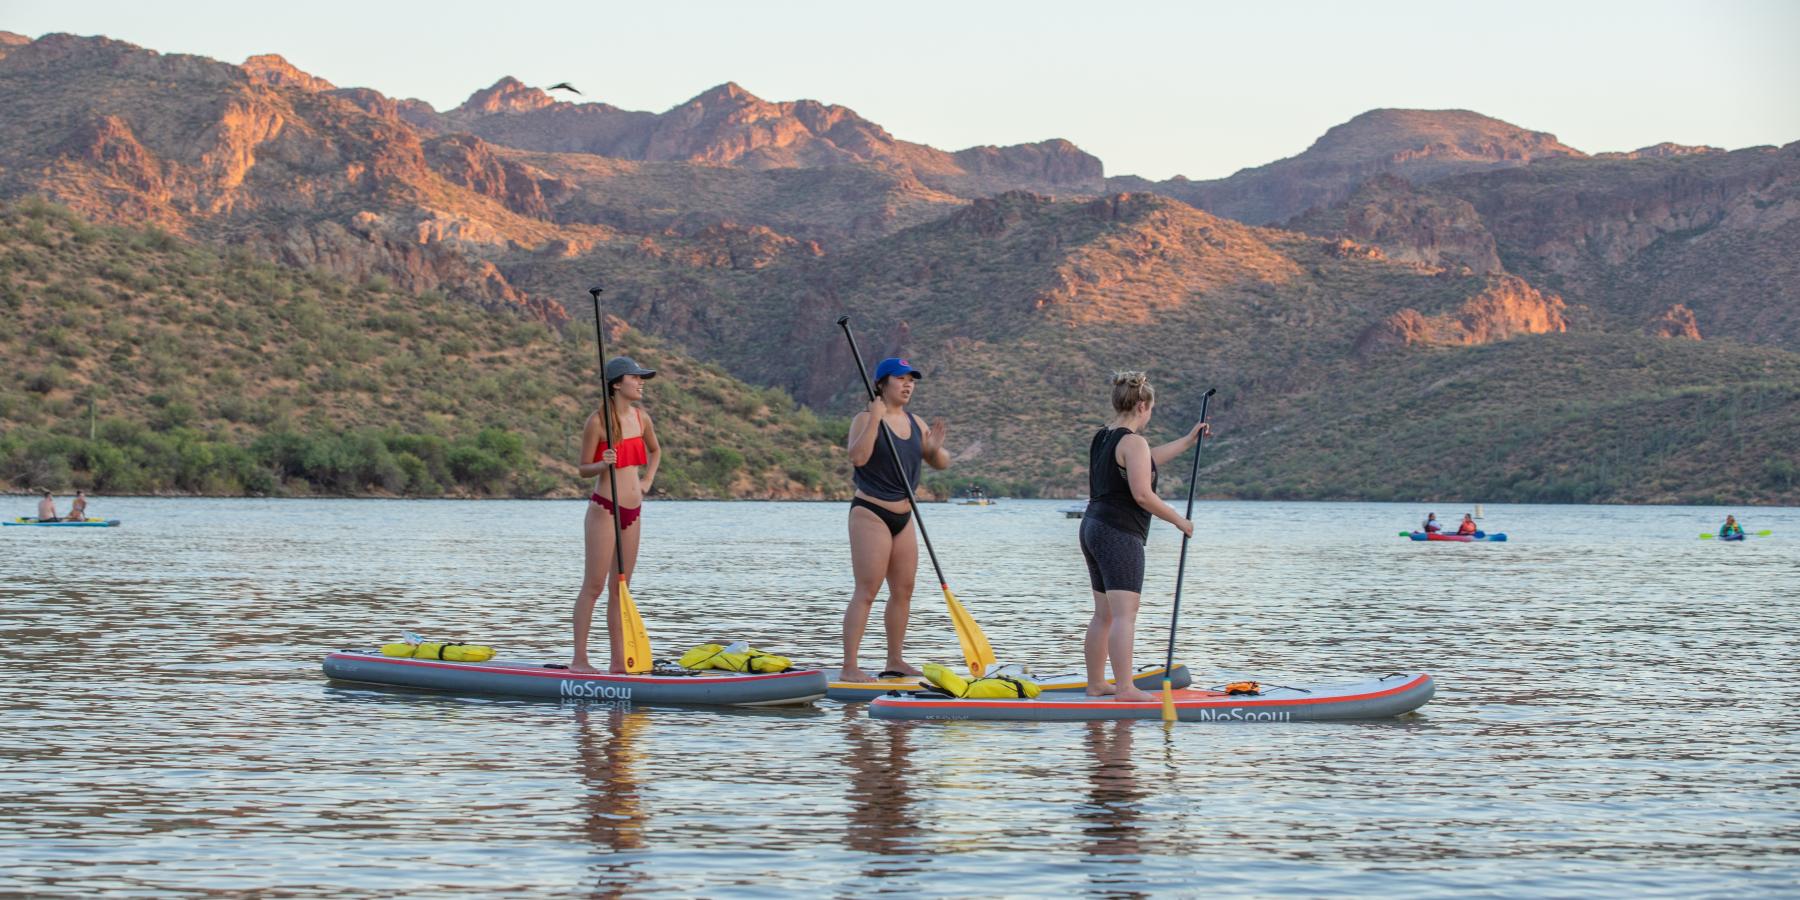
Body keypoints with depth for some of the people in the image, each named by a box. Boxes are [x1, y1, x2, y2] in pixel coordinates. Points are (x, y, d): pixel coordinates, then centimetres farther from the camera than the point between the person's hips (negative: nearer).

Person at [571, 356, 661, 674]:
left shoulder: (641, 419, 9)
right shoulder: (597, 422, -9)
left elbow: (655, 450, 29)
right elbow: (582, 468, -4)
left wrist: (647, 481, 15)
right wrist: (602, 465, -24)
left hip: (632, 513, 7)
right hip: (604, 509, -7)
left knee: (619, 588, 8)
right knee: (594, 585, -7)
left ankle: (618, 662, 10)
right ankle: (579, 659, -5)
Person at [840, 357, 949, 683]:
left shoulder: (915, 423, 12)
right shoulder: (866, 419, -9)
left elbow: (941, 464, 15)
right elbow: (858, 456, -25)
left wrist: (935, 448, -7)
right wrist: (875, 418, -27)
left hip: (903, 517, 8)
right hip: (871, 513, -8)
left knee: (903, 591, 10)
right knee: (866, 592, -12)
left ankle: (895, 661, 21)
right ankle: (849, 667, -14)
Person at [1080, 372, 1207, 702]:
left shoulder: (1102, 438, 15)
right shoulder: (1133, 442, -14)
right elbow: (1142, 494, -20)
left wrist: (1187, 441, 37)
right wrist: (1178, 520, -7)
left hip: (1093, 527, 10)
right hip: (1119, 535, -10)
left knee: (1104, 614, 16)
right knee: (1124, 615, -13)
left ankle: (1095, 682, 22)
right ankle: (1125, 688, -19)